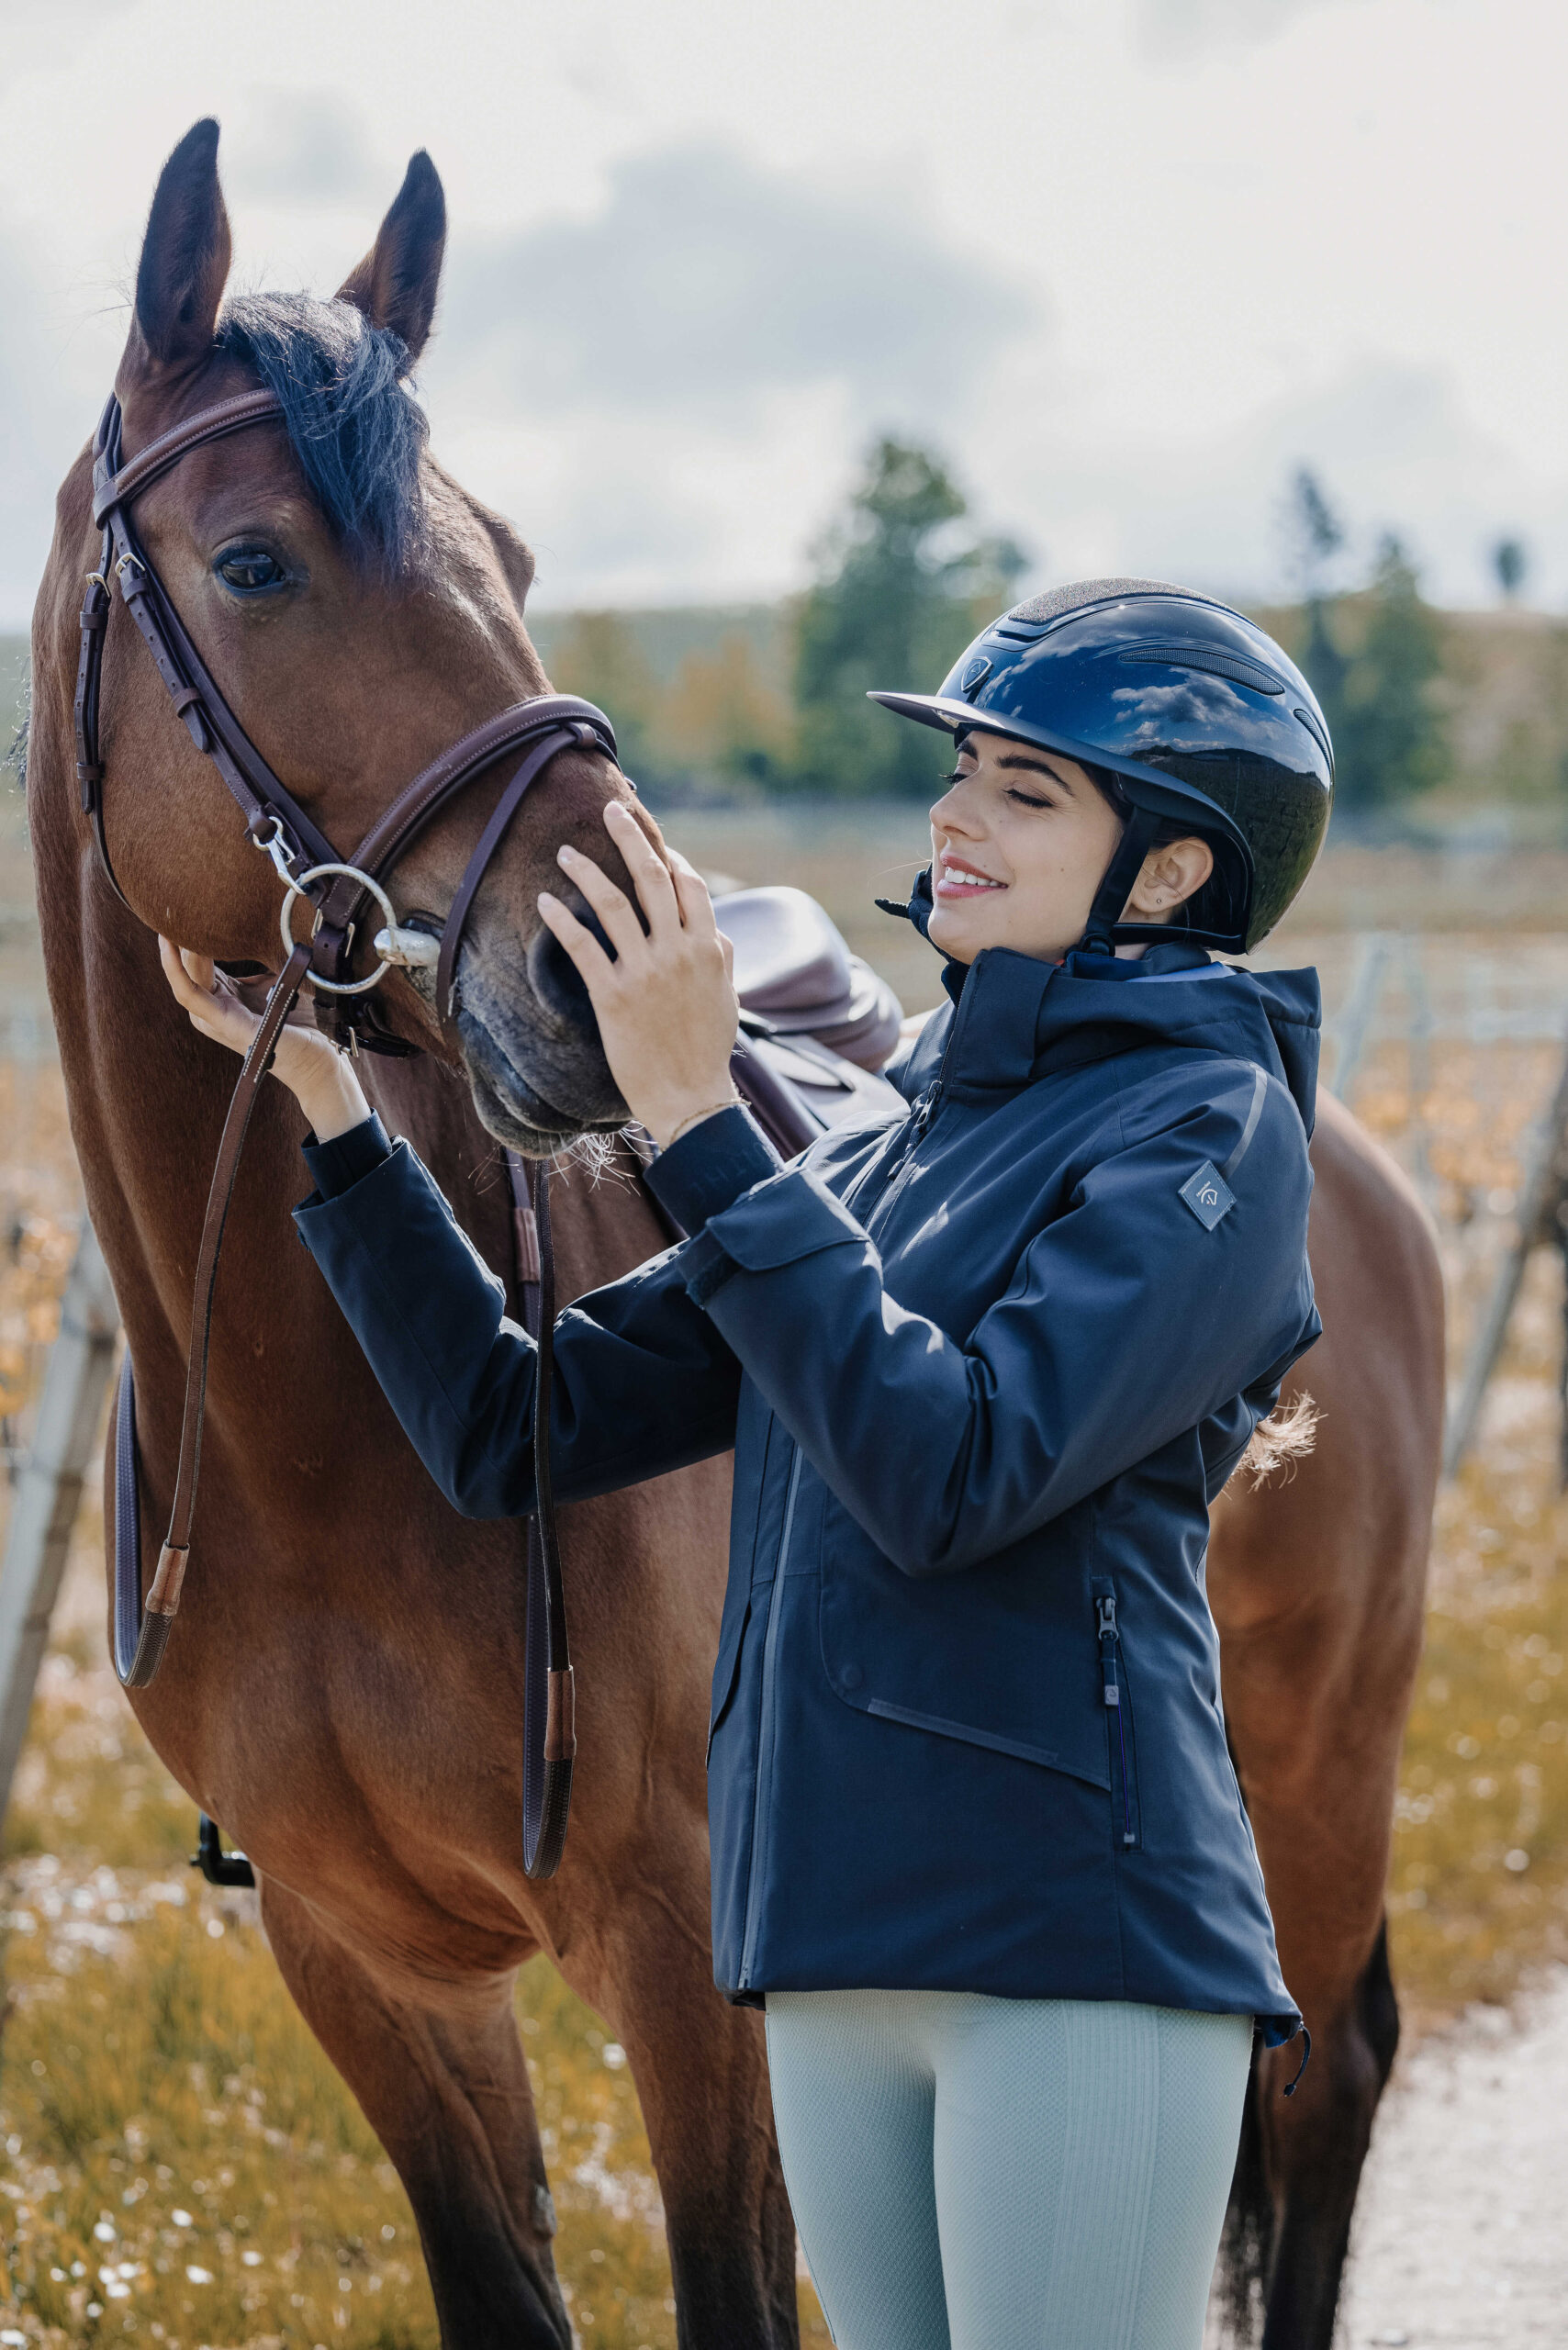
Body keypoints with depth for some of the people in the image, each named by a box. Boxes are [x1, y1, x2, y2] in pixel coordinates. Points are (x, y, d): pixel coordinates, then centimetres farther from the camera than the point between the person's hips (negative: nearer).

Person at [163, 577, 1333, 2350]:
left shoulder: (1206, 1125, -5)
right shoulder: (887, 1159, 17)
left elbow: (955, 1473, -19)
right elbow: (511, 1430, 16)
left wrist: (694, 1123, -19)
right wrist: (324, 1093, 9)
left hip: (1074, 1937, -7)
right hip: (839, 1956, 7)